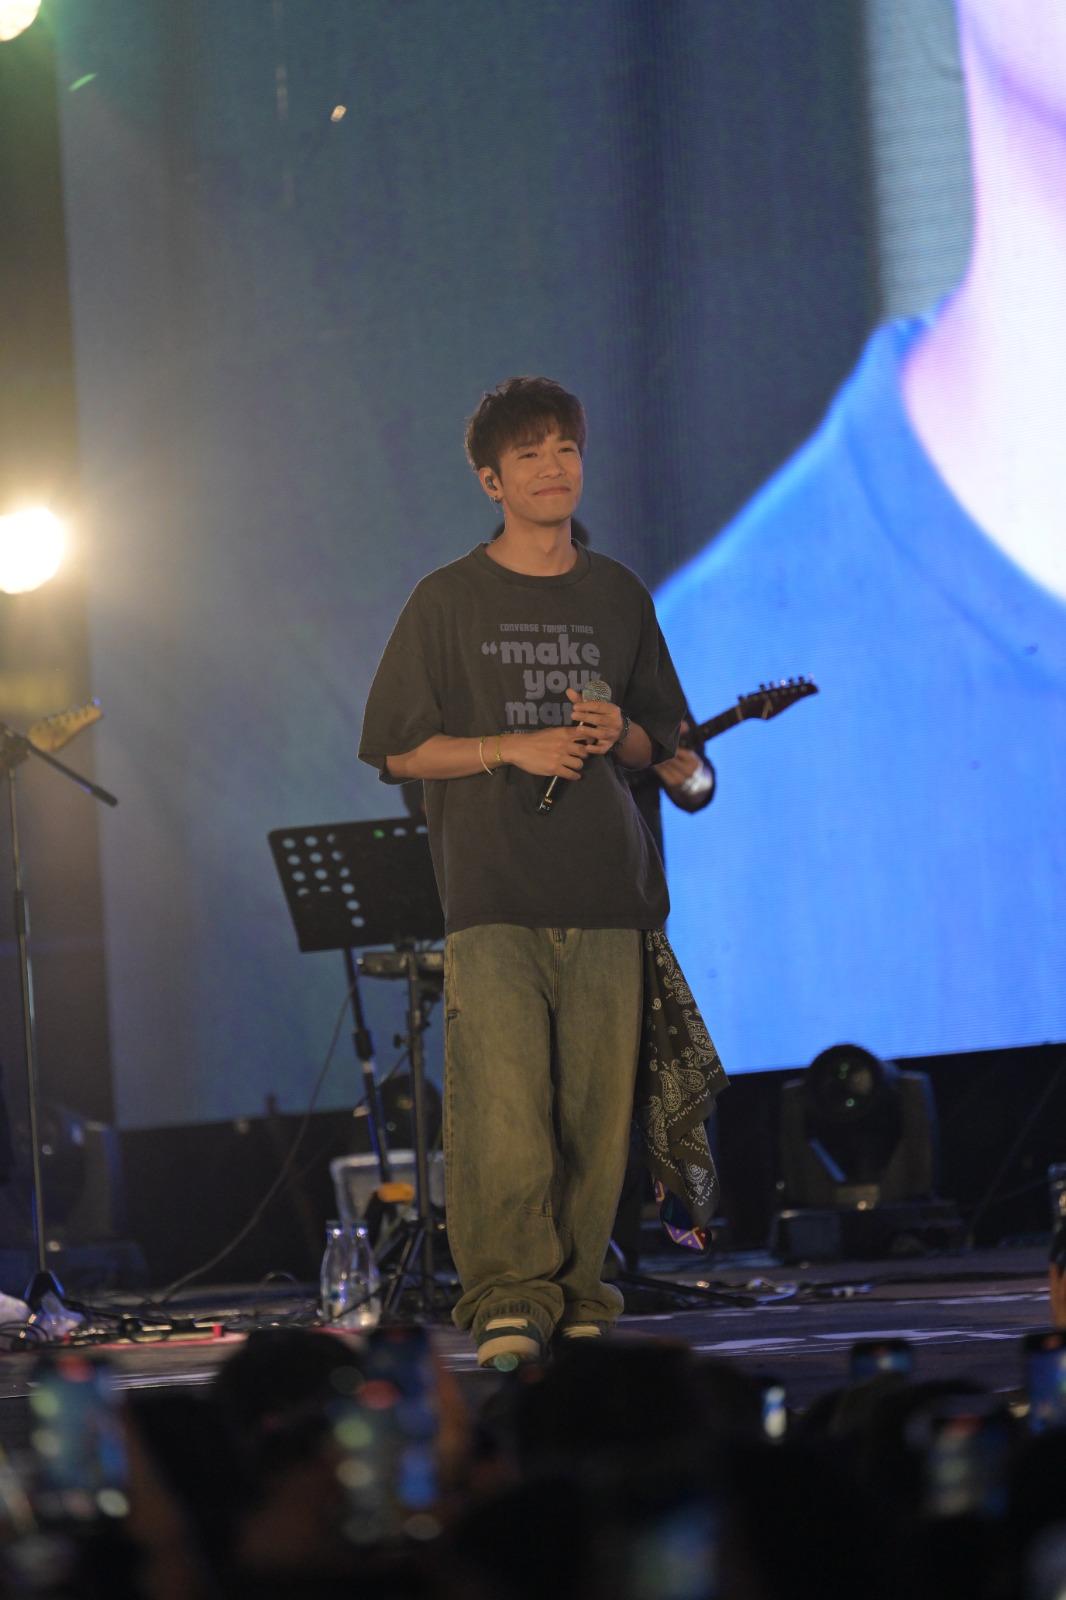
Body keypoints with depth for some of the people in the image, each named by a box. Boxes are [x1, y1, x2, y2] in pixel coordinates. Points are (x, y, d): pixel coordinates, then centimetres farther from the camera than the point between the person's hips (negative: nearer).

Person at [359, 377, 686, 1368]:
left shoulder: (618, 597, 14)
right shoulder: (449, 600, 4)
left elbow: (663, 743, 20)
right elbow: (398, 750, 3)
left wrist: (619, 736, -3)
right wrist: (512, 748, -10)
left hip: (604, 894, 3)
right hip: (492, 895, -3)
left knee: (596, 1118, 0)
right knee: (502, 1122, -13)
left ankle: (577, 1304, 8)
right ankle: (507, 1303, -7)